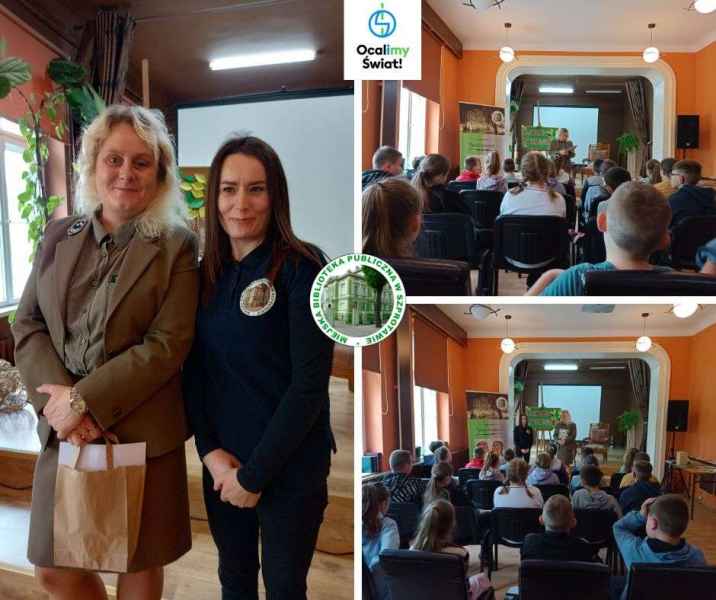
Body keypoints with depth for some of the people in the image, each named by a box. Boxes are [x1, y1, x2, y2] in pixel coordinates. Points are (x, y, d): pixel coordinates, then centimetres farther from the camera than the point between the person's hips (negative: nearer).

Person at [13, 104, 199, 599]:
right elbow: (27, 326, 3)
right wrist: (58, 399, -13)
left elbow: (168, 344, -13)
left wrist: (85, 400, -17)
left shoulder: (177, 247, -6)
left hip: (141, 433, -3)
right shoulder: (58, 236, 6)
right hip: (65, 430, 4)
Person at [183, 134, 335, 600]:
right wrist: (210, 450, -8)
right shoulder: (207, 272, 2)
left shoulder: (303, 269, -15)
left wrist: (255, 474, -13)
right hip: (222, 463, 5)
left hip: (289, 467, -4)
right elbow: (194, 369, 5)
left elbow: (309, 385, -17)